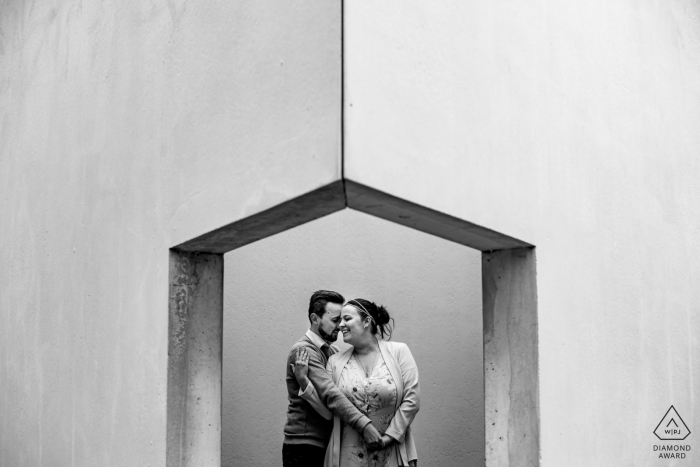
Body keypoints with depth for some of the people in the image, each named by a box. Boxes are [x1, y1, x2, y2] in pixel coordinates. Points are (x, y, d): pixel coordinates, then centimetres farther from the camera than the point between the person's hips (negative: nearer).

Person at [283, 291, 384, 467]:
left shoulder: (333, 351, 14)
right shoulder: (304, 351, -13)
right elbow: (330, 394, -25)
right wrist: (363, 425, -32)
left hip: (328, 445, 8)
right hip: (305, 448, -8)